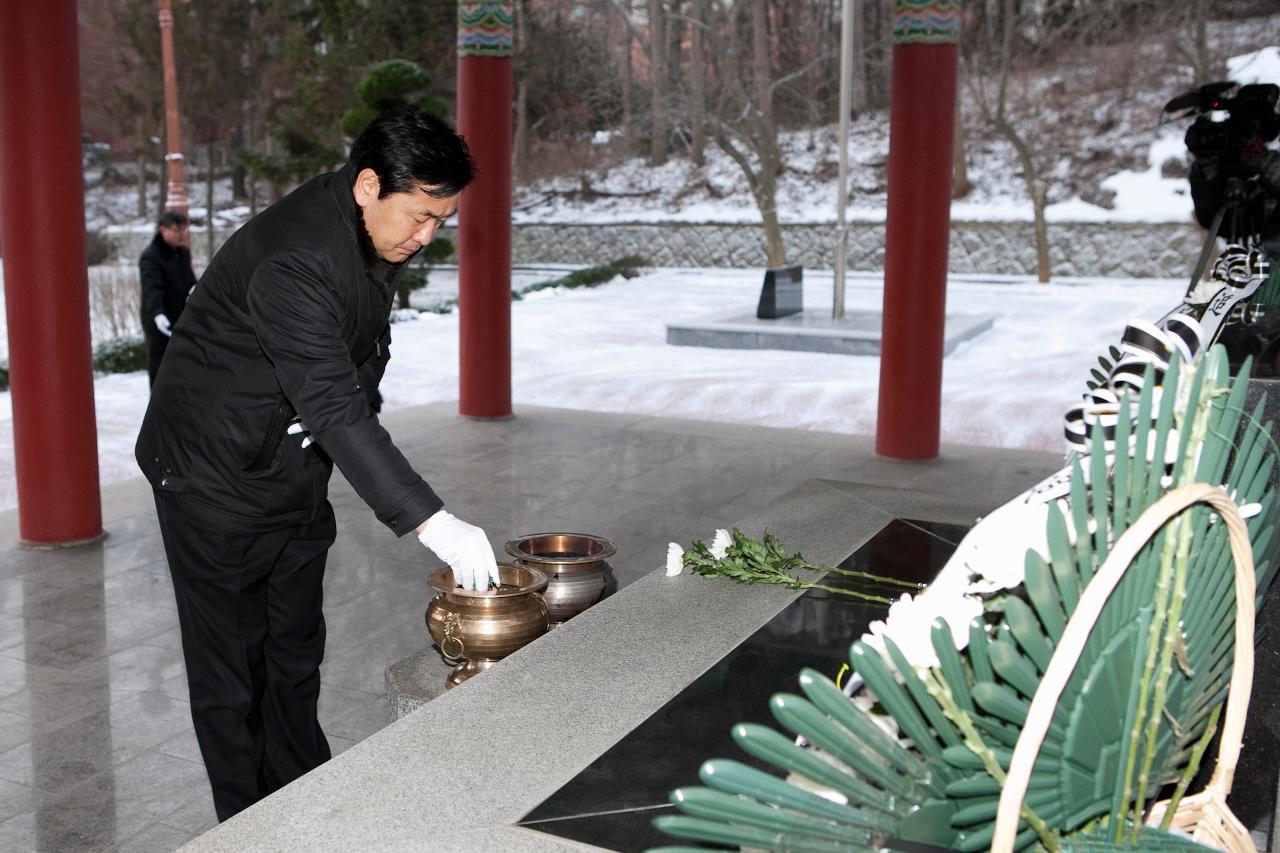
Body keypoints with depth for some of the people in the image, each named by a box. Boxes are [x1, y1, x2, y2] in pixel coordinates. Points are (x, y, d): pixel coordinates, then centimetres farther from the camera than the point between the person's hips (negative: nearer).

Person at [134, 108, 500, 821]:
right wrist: (433, 522, -43)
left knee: (296, 656, 16)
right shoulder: (290, 260, -32)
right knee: (232, 669, 2)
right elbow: (334, 408, -39)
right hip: (218, 476, -8)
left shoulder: (379, 232, -3)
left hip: (298, 474, 8)